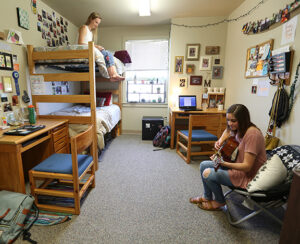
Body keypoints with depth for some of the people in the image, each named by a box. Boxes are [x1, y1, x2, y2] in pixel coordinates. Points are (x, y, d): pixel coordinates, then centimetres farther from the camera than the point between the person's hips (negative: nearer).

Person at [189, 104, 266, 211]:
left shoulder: (252, 134, -29)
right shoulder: (238, 128, -3)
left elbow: (247, 166, -30)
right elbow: (228, 130, 20)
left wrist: (223, 163, -42)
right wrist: (220, 141, -2)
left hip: (247, 175, -9)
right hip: (236, 164, 9)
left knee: (207, 174, -18)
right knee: (203, 165, 6)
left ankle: (220, 201, 13)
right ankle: (207, 197, 26)